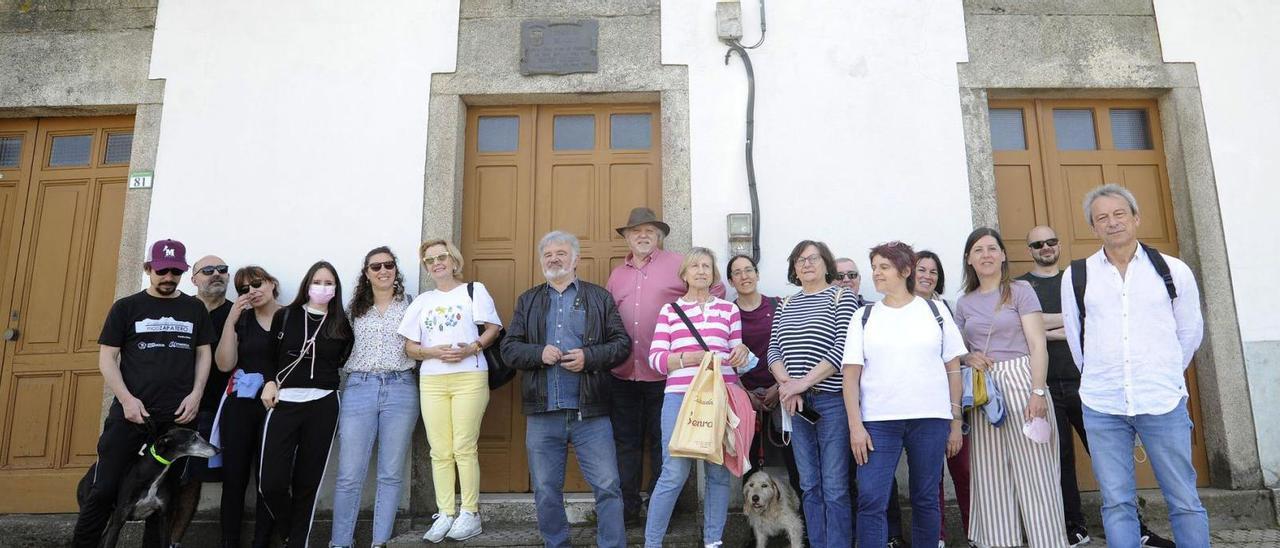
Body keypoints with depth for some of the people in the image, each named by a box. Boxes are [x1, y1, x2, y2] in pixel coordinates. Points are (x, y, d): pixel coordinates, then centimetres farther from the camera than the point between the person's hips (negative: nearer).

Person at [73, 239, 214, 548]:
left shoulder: (195, 308, 10)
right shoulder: (126, 307, 5)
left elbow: (204, 354, 10)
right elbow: (107, 358, 2)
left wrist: (196, 395, -4)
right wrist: (126, 399, -10)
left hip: (178, 417, 1)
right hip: (130, 413, -1)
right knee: (104, 489, -1)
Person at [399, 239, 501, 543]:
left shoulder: (474, 290, 9)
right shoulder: (422, 301, 16)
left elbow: (493, 328, 3)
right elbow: (410, 347, 12)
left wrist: (471, 348, -14)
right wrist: (434, 352, -9)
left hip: (469, 378, -3)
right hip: (431, 381, 3)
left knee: (464, 448, -5)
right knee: (440, 451, 2)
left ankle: (470, 514, 4)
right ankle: (445, 514, 9)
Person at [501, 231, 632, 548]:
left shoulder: (600, 298, 8)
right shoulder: (527, 301, 14)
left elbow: (622, 344, 3)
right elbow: (509, 348, 8)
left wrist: (589, 356, -14)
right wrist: (539, 353, -12)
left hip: (590, 413, -2)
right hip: (542, 414, 2)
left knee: (607, 487, -2)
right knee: (546, 491, 11)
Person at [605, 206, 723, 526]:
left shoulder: (678, 263, 0)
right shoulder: (617, 274, 13)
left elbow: (716, 290, 4)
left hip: (663, 373, -4)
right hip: (623, 374, 4)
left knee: (661, 442, 8)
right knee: (626, 442, 11)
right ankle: (627, 509, 21)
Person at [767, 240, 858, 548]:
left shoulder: (841, 297, 0)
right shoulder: (786, 305, 15)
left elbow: (843, 348, -11)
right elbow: (774, 350, 10)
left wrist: (803, 382, -16)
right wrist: (786, 385, -9)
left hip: (832, 401, -5)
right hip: (796, 403, 5)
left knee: (834, 488, -3)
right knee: (809, 486, 11)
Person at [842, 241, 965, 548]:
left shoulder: (935, 312, 8)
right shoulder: (864, 317, 8)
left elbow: (953, 368, 9)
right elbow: (851, 375, 2)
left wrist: (956, 421, 4)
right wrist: (855, 426, -6)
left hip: (930, 419, 0)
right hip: (878, 421, 0)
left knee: (926, 499, 8)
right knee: (870, 501, -6)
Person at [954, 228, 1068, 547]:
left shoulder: (1020, 291, 2)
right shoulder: (964, 303, 13)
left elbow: (1037, 345, -5)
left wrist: (1038, 392, -14)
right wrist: (968, 357, -4)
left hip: (1020, 380, -4)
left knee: (1033, 469, -4)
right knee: (991, 472, 6)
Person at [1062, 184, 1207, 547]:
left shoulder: (1173, 270, 3)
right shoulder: (1076, 276, 3)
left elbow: (1190, 332, 13)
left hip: (1163, 404, 0)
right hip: (1101, 407, 1)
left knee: (1184, 501, 6)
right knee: (1116, 503, 7)